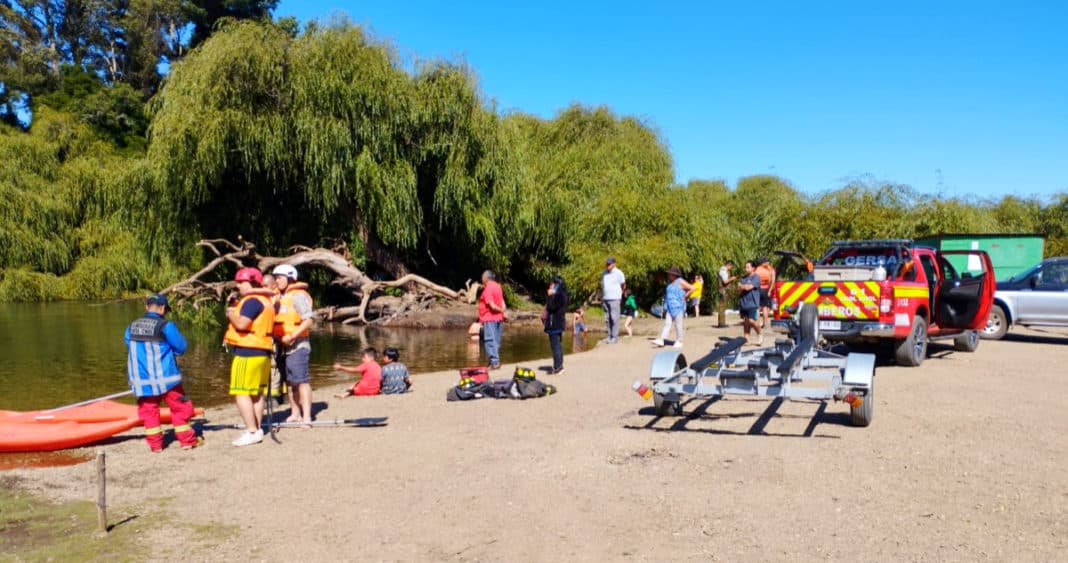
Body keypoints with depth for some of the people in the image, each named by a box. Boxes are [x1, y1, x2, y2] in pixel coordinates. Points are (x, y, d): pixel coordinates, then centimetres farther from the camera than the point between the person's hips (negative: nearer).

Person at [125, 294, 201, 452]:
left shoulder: (131, 327, 3)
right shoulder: (166, 326, -13)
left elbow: (131, 349, 14)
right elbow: (181, 347, -5)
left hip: (141, 379, 4)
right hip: (164, 376, -4)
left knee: (149, 410, 13)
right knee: (180, 407, 9)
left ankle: (155, 443, 16)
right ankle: (187, 440, 14)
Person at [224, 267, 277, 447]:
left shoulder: (252, 300, -15)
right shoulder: (264, 299, 17)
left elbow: (241, 324, -25)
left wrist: (230, 313, -7)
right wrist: (236, 305, 12)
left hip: (248, 353, -10)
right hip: (262, 352, 10)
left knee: (241, 393, -8)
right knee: (256, 393, 16)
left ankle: (252, 432, -9)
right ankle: (257, 429, 23)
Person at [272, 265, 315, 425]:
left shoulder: (298, 295, -10)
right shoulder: (281, 297, 17)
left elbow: (309, 320, -19)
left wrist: (292, 336, -23)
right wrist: (275, 335, 7)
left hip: (297, 345, -9)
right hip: (283, 345, 9)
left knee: (302, 381, -11)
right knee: (290, 381, 13)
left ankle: (306, 417, -11)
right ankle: (295, 414, 23)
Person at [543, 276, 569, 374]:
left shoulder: (559, 295, -17)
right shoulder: (561, 294, 14)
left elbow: (551, 307, -22)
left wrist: (550, 296, -16)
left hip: (554, 324, -10)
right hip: (559, 323, 10)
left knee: (555, 345, -7)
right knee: (558, 345, 15)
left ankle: (557, 367, -5)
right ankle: (559, 366, 22)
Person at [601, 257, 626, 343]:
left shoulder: (618, 273, -5)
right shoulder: (604, 273, 12)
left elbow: (623, 285, 5)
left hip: (615, 299, -6)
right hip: (605, 299, 6)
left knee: (614, 318, -7)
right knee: (607, 319, 6)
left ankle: (615, 337, -3)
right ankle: (610, 336, 13)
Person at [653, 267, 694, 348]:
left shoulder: (681, 282, -8)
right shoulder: (670, 282, 13)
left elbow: (692, 288, -10)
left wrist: (685, 296, -9)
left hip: (678, 307, -6)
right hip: (670, 307, 6)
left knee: (678, 324, -1)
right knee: (667, 323, 0)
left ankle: (679, 341, 8)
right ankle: (661, 340, -6)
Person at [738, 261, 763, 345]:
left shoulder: (756, 277, -3)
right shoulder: (744, 278, 17)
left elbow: (749, 287, -13)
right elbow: (739, 289, 9)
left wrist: (742, 286, 4)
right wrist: (745, 287, -11)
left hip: (752, 303, -6)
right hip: (743, 303, 6)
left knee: (752, 321, -13)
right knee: (746, 321, 6)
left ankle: (759, 335, 10)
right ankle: (746, 338, 11)